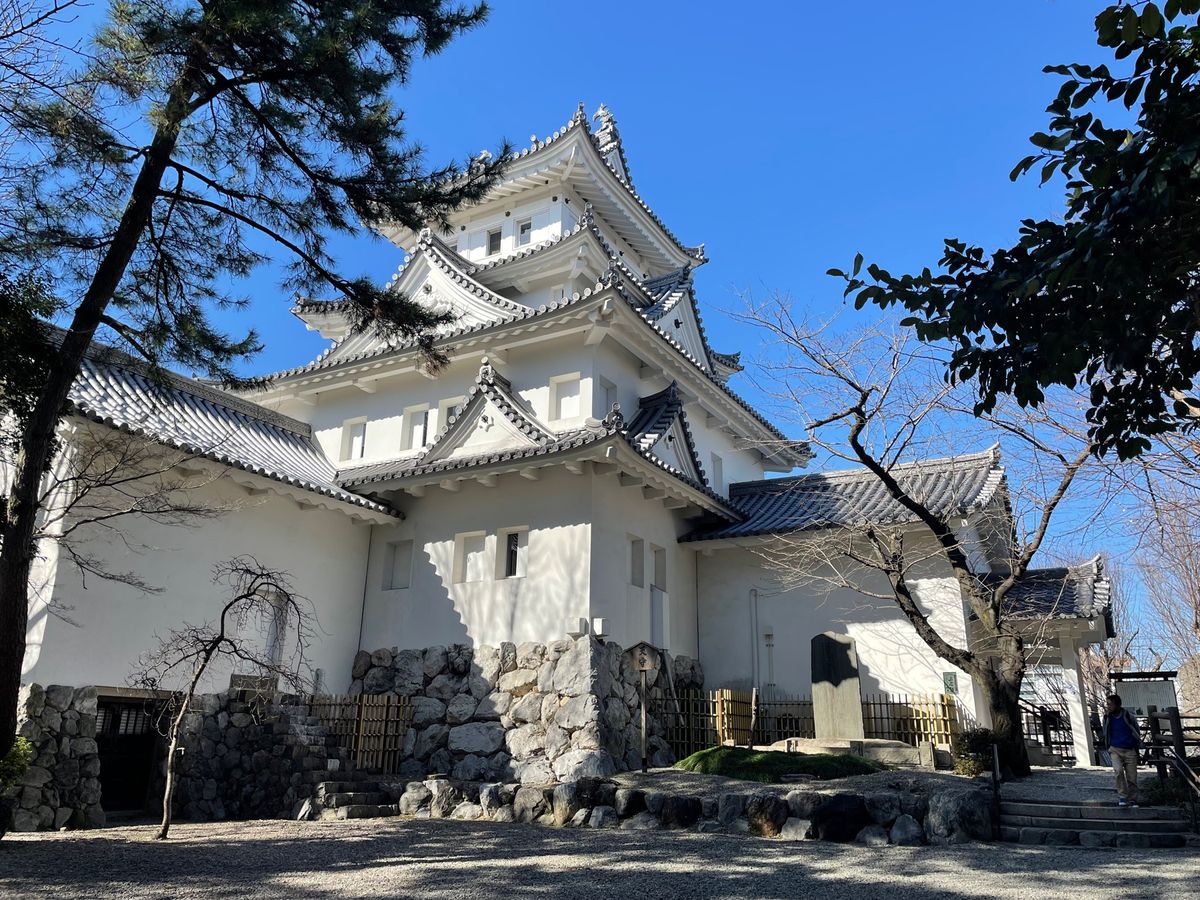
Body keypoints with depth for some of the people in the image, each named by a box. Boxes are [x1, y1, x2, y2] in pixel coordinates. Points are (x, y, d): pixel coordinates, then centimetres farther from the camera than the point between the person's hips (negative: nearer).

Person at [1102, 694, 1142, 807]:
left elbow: (1136, 732, 8)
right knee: (1118, 771, -22)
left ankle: (1133, 801, 13)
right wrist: (1108, 748, 19)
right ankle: (1122, 797, -12)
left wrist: (1137, 748, 10)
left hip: (1130, 750, -1)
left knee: (1132, 778, -1)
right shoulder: (1107, 717, 3)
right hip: (1115, 750, 1)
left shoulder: (1128, 716, -5)